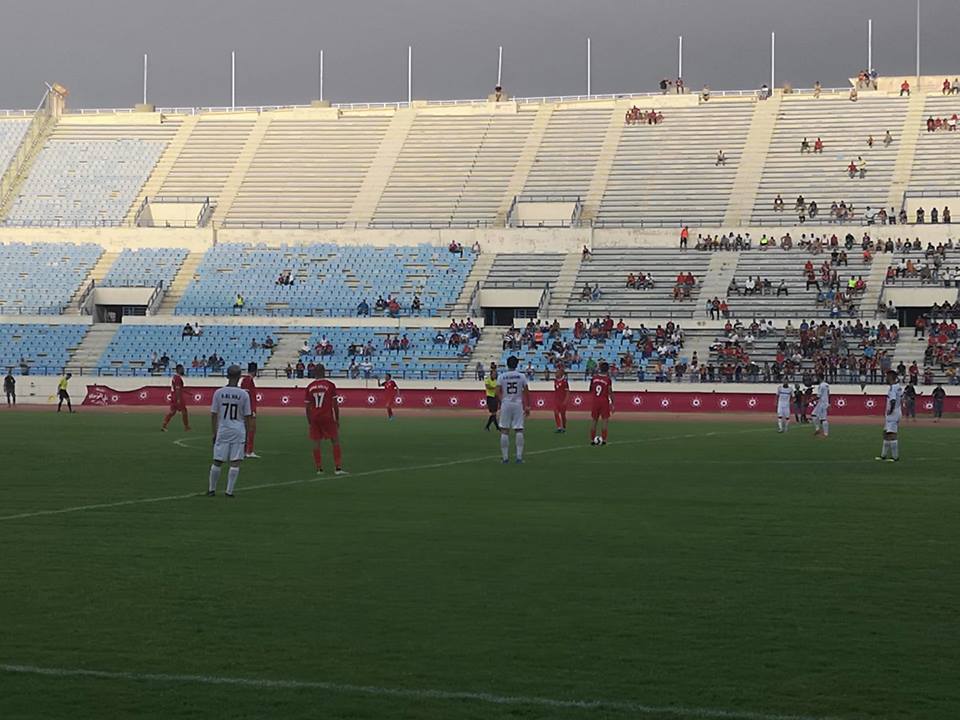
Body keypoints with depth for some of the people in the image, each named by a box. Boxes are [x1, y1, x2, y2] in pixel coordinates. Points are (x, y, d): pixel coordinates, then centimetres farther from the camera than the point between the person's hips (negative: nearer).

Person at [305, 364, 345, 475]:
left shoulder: (309, 387, 3)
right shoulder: (330, 385, -5)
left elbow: (307, 407, 6)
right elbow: (335, 404, -5)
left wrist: (309, 422, 15)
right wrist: (337, 419, 4)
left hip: (314, 419, 3)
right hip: (328, 418, -3)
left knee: (316, 443, 9)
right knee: (335, 441, 5)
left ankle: (319, 469, 10)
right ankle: (338, 468, 0)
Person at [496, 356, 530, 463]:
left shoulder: (502, 376, 0)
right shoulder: (522, 376, 0)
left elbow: (498, 392, -5)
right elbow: (526, 392, -1)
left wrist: (500, 403, 10)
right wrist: (527, 406, 5)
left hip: (505, 404, 0)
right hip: (518, 404, 0)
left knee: (504, 430, 4)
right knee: (519, 430, 3)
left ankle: (505, 457, 3)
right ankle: (519, 456, -3)